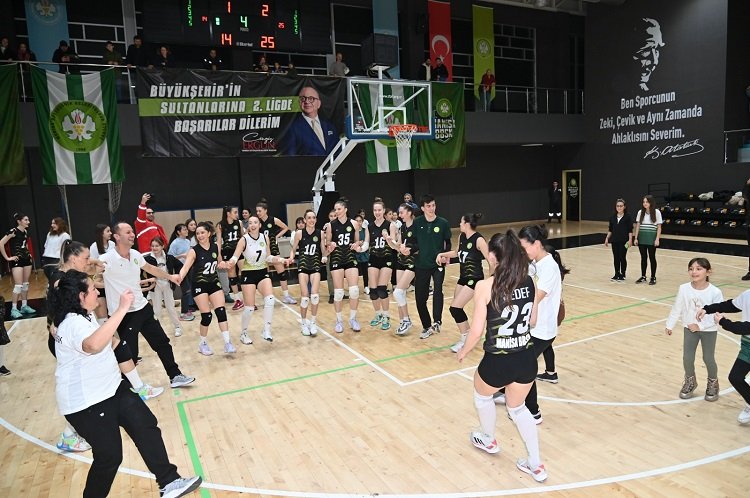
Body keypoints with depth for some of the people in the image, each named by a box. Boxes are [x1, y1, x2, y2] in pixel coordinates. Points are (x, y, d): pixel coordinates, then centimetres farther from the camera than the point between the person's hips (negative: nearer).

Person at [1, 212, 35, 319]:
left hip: (26, 259, 8)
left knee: (26, 284, 11)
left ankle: (24, 306, 19)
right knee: (18, 285, -10)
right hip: (17, 261, -8)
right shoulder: (13, 231, -15)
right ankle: (14, 309, -3)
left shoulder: (26, 232, 8)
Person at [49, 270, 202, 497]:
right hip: (87, 404, -10)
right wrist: (122, 309, -50)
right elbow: (93, 345, -52)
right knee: (109, 456, -1)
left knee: (146, 426, 4)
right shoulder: (73, 324, -27)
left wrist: (110, 341, 17)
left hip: (111, 389, 10)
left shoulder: (82, 315, 7)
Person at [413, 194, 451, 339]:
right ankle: (427, 326, 21)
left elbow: (447, 243, 5)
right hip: (421, 265, 2)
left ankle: (436, 322, -21)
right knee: (420, 297, 4)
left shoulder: (443, 223, -3)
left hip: (438, 264, -2)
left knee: (438, 290, -24)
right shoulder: (417, 223, -1)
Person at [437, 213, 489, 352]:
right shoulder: (461, 237, 5)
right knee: (457, 308, 11)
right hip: (463, 277, 8)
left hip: (474, 279, -8)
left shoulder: (479, 240, -19)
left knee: (455, 308, -12)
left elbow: (490, 259, -19)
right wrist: (442, 254, 12)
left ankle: (465, 339, 6)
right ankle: (467, 336, 30)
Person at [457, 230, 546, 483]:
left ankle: (488, 440, 51)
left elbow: (476, 331, -13)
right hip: (527, 358, 5)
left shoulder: (486, 286, -17)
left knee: (482, 395, 30)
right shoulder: (529, 281, -2)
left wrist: (463, 352, 5)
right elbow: (532, 321, 9)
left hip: (498, 361, -4)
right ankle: (536, 465, 34)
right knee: (517, 407, 29)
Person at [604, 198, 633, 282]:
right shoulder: (612, 217, 7)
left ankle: (622, 275, 13)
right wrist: (607, 238, 6)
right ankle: (616, 274, 17)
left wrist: (630, 239, -13)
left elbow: (630, 229, -8)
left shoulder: (628, 216, -5)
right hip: (615, 240, 4)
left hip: (624, 241, -4)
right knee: (616, 257, 8)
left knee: (622, 257, 2)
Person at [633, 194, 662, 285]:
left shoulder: (657, 212, -5)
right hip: (642, 237, 3)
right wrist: (635, 238, 1)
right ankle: (643, 276, 18)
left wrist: (657, 239, -10)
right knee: (643, 257, 9)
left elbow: (659, 227, -4)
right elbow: (637, 225, 6)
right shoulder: (640, 212, 4)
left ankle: (653, 278, 13)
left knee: (652, 257, 3)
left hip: (651, 238, -3)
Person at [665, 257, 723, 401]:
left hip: (709, 330, -2)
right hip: (689, 329, 2)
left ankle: (713, 383, 35)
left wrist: (700, 326, -19)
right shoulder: (684, 289, -14)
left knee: (708, 359, 6)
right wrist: (669, 325, 0)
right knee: (687, 358, 6)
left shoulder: (715, 292, -20)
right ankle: (690, 381, 32)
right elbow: (677, 308, -4)